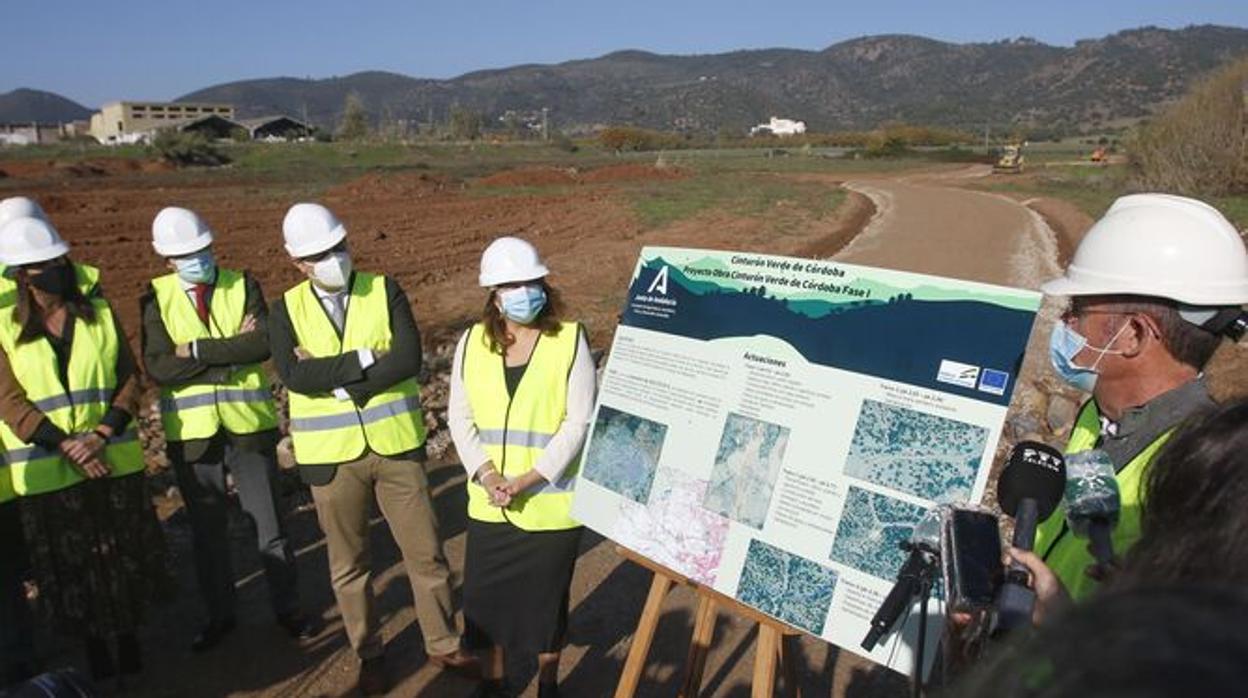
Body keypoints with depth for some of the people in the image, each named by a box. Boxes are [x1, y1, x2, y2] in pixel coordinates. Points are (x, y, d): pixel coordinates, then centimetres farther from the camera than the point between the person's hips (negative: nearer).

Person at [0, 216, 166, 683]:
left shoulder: (101, 315, 4)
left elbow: (129, 381, 1)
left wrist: (101, 435, -13)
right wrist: (65, 446, -16)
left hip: (114, 461, 1)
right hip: (47, 472, -1)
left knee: (124, 552, 9)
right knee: (70, 563, 9)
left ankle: (128, 635, 28)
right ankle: (92, 643, 27)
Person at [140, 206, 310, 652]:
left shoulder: (242, 285, -1)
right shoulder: (156, 298, -1)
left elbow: (264, 343, -17)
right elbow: (158, 367, -14)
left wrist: (198, 350, -16)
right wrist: (233, 351, -17)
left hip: (249, 426, -1)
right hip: (191, 433, 1)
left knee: (269, 527, 8)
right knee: (207, 532, 16)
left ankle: (287, 609, 26)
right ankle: (219, 616, 34)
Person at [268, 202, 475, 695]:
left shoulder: (385, 291, -3)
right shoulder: (286, 310, -1)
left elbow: (408, 359, -17)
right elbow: (295, 376, -18)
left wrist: (333, 379, -18)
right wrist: (364, 359, -20)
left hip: (396, 446, 0)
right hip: (330, 456, 1)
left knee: (425, 551, 8)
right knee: (348, 562, 14)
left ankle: (443, 645, 28)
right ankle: (368, 653, 34)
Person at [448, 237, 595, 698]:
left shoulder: (570, 340, -9)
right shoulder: (472, 343, 2)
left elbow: (579, 421, -12)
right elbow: (460, 417, 2)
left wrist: (530, 479, -17)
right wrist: (486, 475, -12)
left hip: (551, 502, -3)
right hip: (489, 502, 3)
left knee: (547, 594, 12)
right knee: (485, 590, 13)